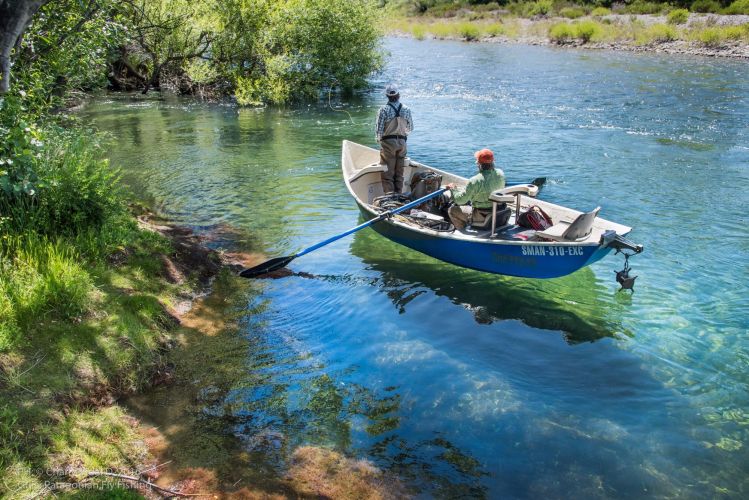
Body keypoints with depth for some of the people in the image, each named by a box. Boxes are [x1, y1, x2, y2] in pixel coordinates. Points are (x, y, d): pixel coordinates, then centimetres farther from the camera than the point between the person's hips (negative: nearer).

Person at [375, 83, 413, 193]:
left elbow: (378, 129, -11)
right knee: (399, 173, 12)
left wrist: (379, 139, 8)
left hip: (388, 143, -4)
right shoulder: (406, 109, -1)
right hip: (402, 143, 4)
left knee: (387, 173, 2)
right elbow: (410, 128, 8)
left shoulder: (384, 110, -12)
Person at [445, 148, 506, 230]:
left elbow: (460, 200, -19)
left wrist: (452, 189, -1)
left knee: (452, 210, 10)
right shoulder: (500, 174, -8)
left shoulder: (475, 181, -27)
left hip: (482, 217, -7)